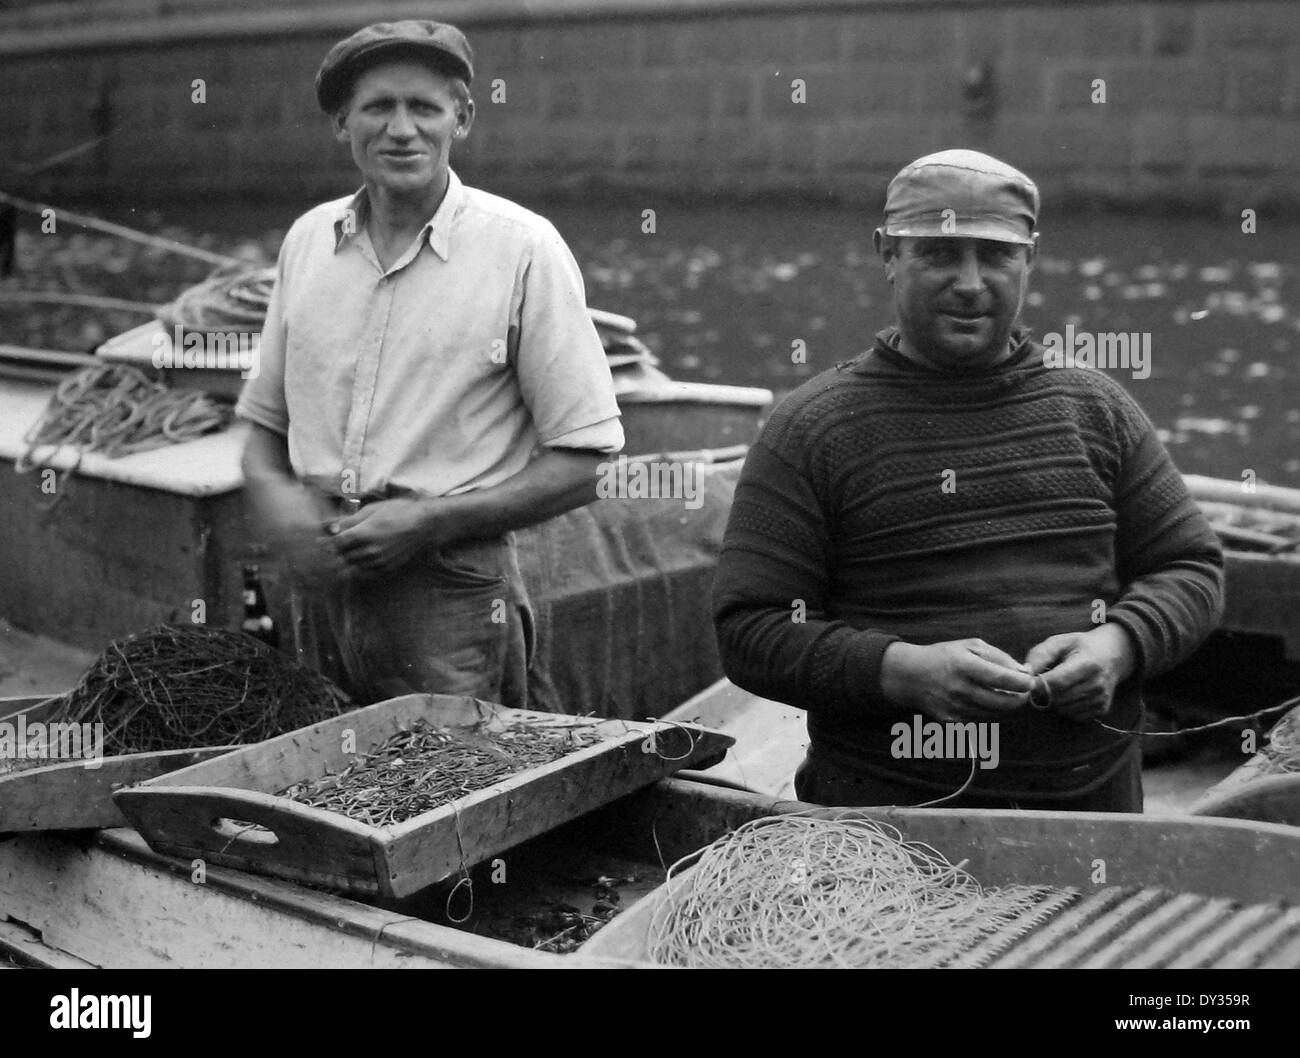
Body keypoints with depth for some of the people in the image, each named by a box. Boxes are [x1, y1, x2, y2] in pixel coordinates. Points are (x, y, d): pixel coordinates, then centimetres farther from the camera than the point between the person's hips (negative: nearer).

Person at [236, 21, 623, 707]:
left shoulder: (523, 250, -6)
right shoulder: (307, 239, 8)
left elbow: (581, 464, -7)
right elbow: (264, 420, 17)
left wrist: (428, 521, -14)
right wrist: (273, 495, -5)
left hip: (451, 598, -4)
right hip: (319, 582, 4)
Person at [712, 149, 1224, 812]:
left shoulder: (1094, 409, 9)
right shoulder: (813, 428, -3)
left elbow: (1193, 566, 12)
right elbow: (749, 631, -7)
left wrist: (1117, 645, -9)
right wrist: (900, 670, -22)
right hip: (885, 809, -3)